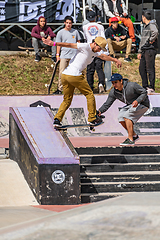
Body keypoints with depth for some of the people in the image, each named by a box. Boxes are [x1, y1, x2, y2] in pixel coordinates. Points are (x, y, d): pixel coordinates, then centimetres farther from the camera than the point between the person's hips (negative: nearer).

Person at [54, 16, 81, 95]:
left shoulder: (75, 32, 11)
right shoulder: (61, 32, 5)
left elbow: (78, 42, 19)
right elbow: (58, 44, 6)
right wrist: (57, 55, 0)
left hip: (74, 55, 2)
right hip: (64, 55, -2)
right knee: (62, 73, -7)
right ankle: (59, 89, -2)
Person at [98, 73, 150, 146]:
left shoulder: (132, 86, -27)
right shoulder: (113, 92, -9)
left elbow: (144, 92, -18)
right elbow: (107, 104, -8)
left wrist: (137, 101, -35)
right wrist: (100, 111, -27)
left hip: (142, 103, -8)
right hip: (130, 105, 8)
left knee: (127, 116, -24)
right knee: (121, 118, -6)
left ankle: (130, 139, -22)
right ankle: (134, 135, 11)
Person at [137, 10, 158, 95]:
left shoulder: (152, 25, -9)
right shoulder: (145, 27, 22)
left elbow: (155, 32, -33)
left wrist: (151, 40, -19)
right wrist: (139, 52, 24)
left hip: (150, 50, -10)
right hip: (144, 50, 10)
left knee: (150, 69, -8)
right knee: (142, 69, 10)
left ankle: (151, 88, -7)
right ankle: (145, 86, 16)